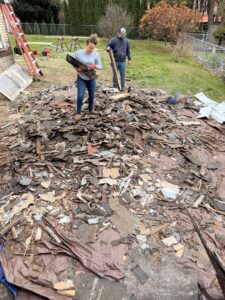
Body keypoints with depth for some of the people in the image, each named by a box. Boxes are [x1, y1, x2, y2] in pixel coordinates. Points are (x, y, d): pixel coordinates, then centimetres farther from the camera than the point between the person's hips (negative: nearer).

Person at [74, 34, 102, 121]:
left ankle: (91, 109, 39)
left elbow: (100, 66, -2)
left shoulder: (96, 54, -7)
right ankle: (78, 113, 10)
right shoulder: (78, 53, -12)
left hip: (92, 78, 3)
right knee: (80, 96, -8)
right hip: (81, 78, -3)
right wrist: (77, 69, -23)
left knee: (92, 95, 15)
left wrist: (95, 66, -22)